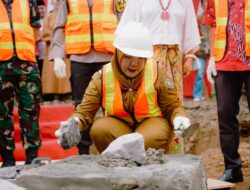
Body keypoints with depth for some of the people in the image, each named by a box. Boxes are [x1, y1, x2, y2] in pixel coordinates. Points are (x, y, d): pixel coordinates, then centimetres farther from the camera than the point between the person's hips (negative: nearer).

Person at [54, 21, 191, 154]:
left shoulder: (158, 73, -9)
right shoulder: (102, 77, -9)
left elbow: (173, 107, -1)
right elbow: (85, 111, -9)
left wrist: (178, 117, -25)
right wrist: (73, 124, -32)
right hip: (118, 125, 2)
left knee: (157, 135, -37)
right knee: (99, 128, -31)